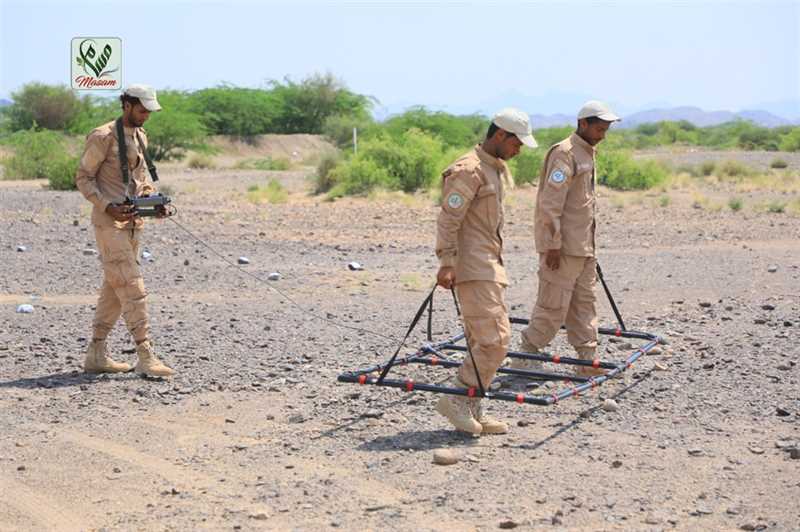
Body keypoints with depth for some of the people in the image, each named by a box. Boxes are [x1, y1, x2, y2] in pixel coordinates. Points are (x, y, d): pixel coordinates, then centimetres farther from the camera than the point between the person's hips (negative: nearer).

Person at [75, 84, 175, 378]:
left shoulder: (140, 137, 14)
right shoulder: (103, 137, -10)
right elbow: (83, 177, -9)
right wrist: (109, 207, -21)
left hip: (132, 222, 9)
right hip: (109, 222, -9)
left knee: (114, 289, 11)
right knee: (132, 288, -13)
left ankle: (96, 355, 18)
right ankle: (146, 358, -13)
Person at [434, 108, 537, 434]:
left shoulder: (498, 169, 18)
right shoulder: (469, 170, -14)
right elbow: (448, 218, -19)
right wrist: (446, 263, -25)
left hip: (489, 265, 10)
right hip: (473, 268, -10)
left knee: (481, 341, 10)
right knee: (495, 338, -13)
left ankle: (471, 410, 14)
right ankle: (457, 400, -6)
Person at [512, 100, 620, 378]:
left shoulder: (587, 152, 16)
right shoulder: (565, 153, -15)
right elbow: (550, 203, -20)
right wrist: (553, 245, -22)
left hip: (583, 246, 10)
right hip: (563, 246, -10)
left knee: (585, 303, 11)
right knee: (554, 305, -5)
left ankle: (587, 360, 16)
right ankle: (526, 356, 6)